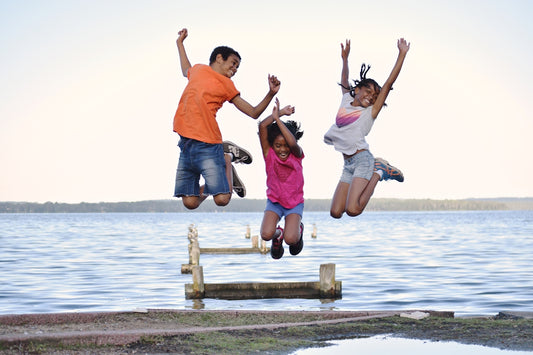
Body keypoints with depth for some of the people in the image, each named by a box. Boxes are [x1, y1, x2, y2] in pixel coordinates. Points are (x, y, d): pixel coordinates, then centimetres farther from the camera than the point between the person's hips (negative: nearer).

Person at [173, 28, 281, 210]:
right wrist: (180, 43, 49)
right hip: (186, 144, 3)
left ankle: (227, 160, 16)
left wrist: (271, 94, -6)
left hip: (207, 145, -3)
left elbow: (253, 112, 7)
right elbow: (186, 71, 44)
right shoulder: (198, 69, 18)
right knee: (190, 202, 2)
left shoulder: (226, 85, 8)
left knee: (222, 199, -11)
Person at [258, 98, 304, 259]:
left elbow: (293, 143, -36)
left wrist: (278, 118, -36)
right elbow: (262, 126, -24)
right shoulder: (269, 154, -12)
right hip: (274, 201, 1)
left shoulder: (297, 155, -12)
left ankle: (298, 229, 18)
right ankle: (277, 234, 16)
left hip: (295, 202, -1)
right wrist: (280, 113, -24)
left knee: (290, 239, -20)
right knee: (266, 234, -23)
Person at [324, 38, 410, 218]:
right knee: (336, 213, -2)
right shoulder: (346, 101, 17)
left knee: (352, 210, -23)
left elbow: (389, 83, -2)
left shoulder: (370, 112, 4)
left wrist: (402, 54, -4)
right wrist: (345, 58, 37)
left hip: (362, 159, -6)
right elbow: (344, 81, 36)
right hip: (348, 164, 6)